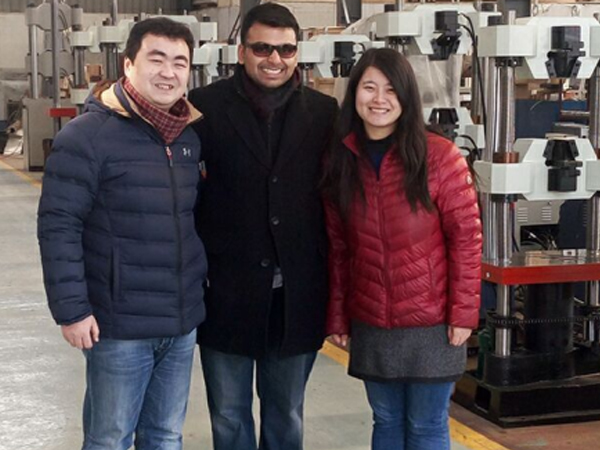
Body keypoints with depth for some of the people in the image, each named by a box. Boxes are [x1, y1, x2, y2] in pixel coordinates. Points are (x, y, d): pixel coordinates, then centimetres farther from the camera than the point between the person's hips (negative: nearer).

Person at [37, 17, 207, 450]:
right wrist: (71, 309, -16)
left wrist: (204, 280, 15)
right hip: (119, 326, -6)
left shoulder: (190, 136, 8)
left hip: (183, 323, 6)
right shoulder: (88, 135, -12)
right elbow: (58, 226, -14)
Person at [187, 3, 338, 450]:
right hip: (227, 289, -1)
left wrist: (333, 280, 3)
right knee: (229, 414, 12)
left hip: (297, 293, 2)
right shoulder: (205, 107, -5)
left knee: (287, 413, 16)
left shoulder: (324, 112, 1)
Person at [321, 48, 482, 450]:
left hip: (430, 323, -3)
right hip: (370, 325, 4)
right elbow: (338, 248, 8)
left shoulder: (439, 156, -10)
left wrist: (464, 311, -10)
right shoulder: (340, 160, 3)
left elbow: (466, 237, -8)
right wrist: (338, 315, 8)